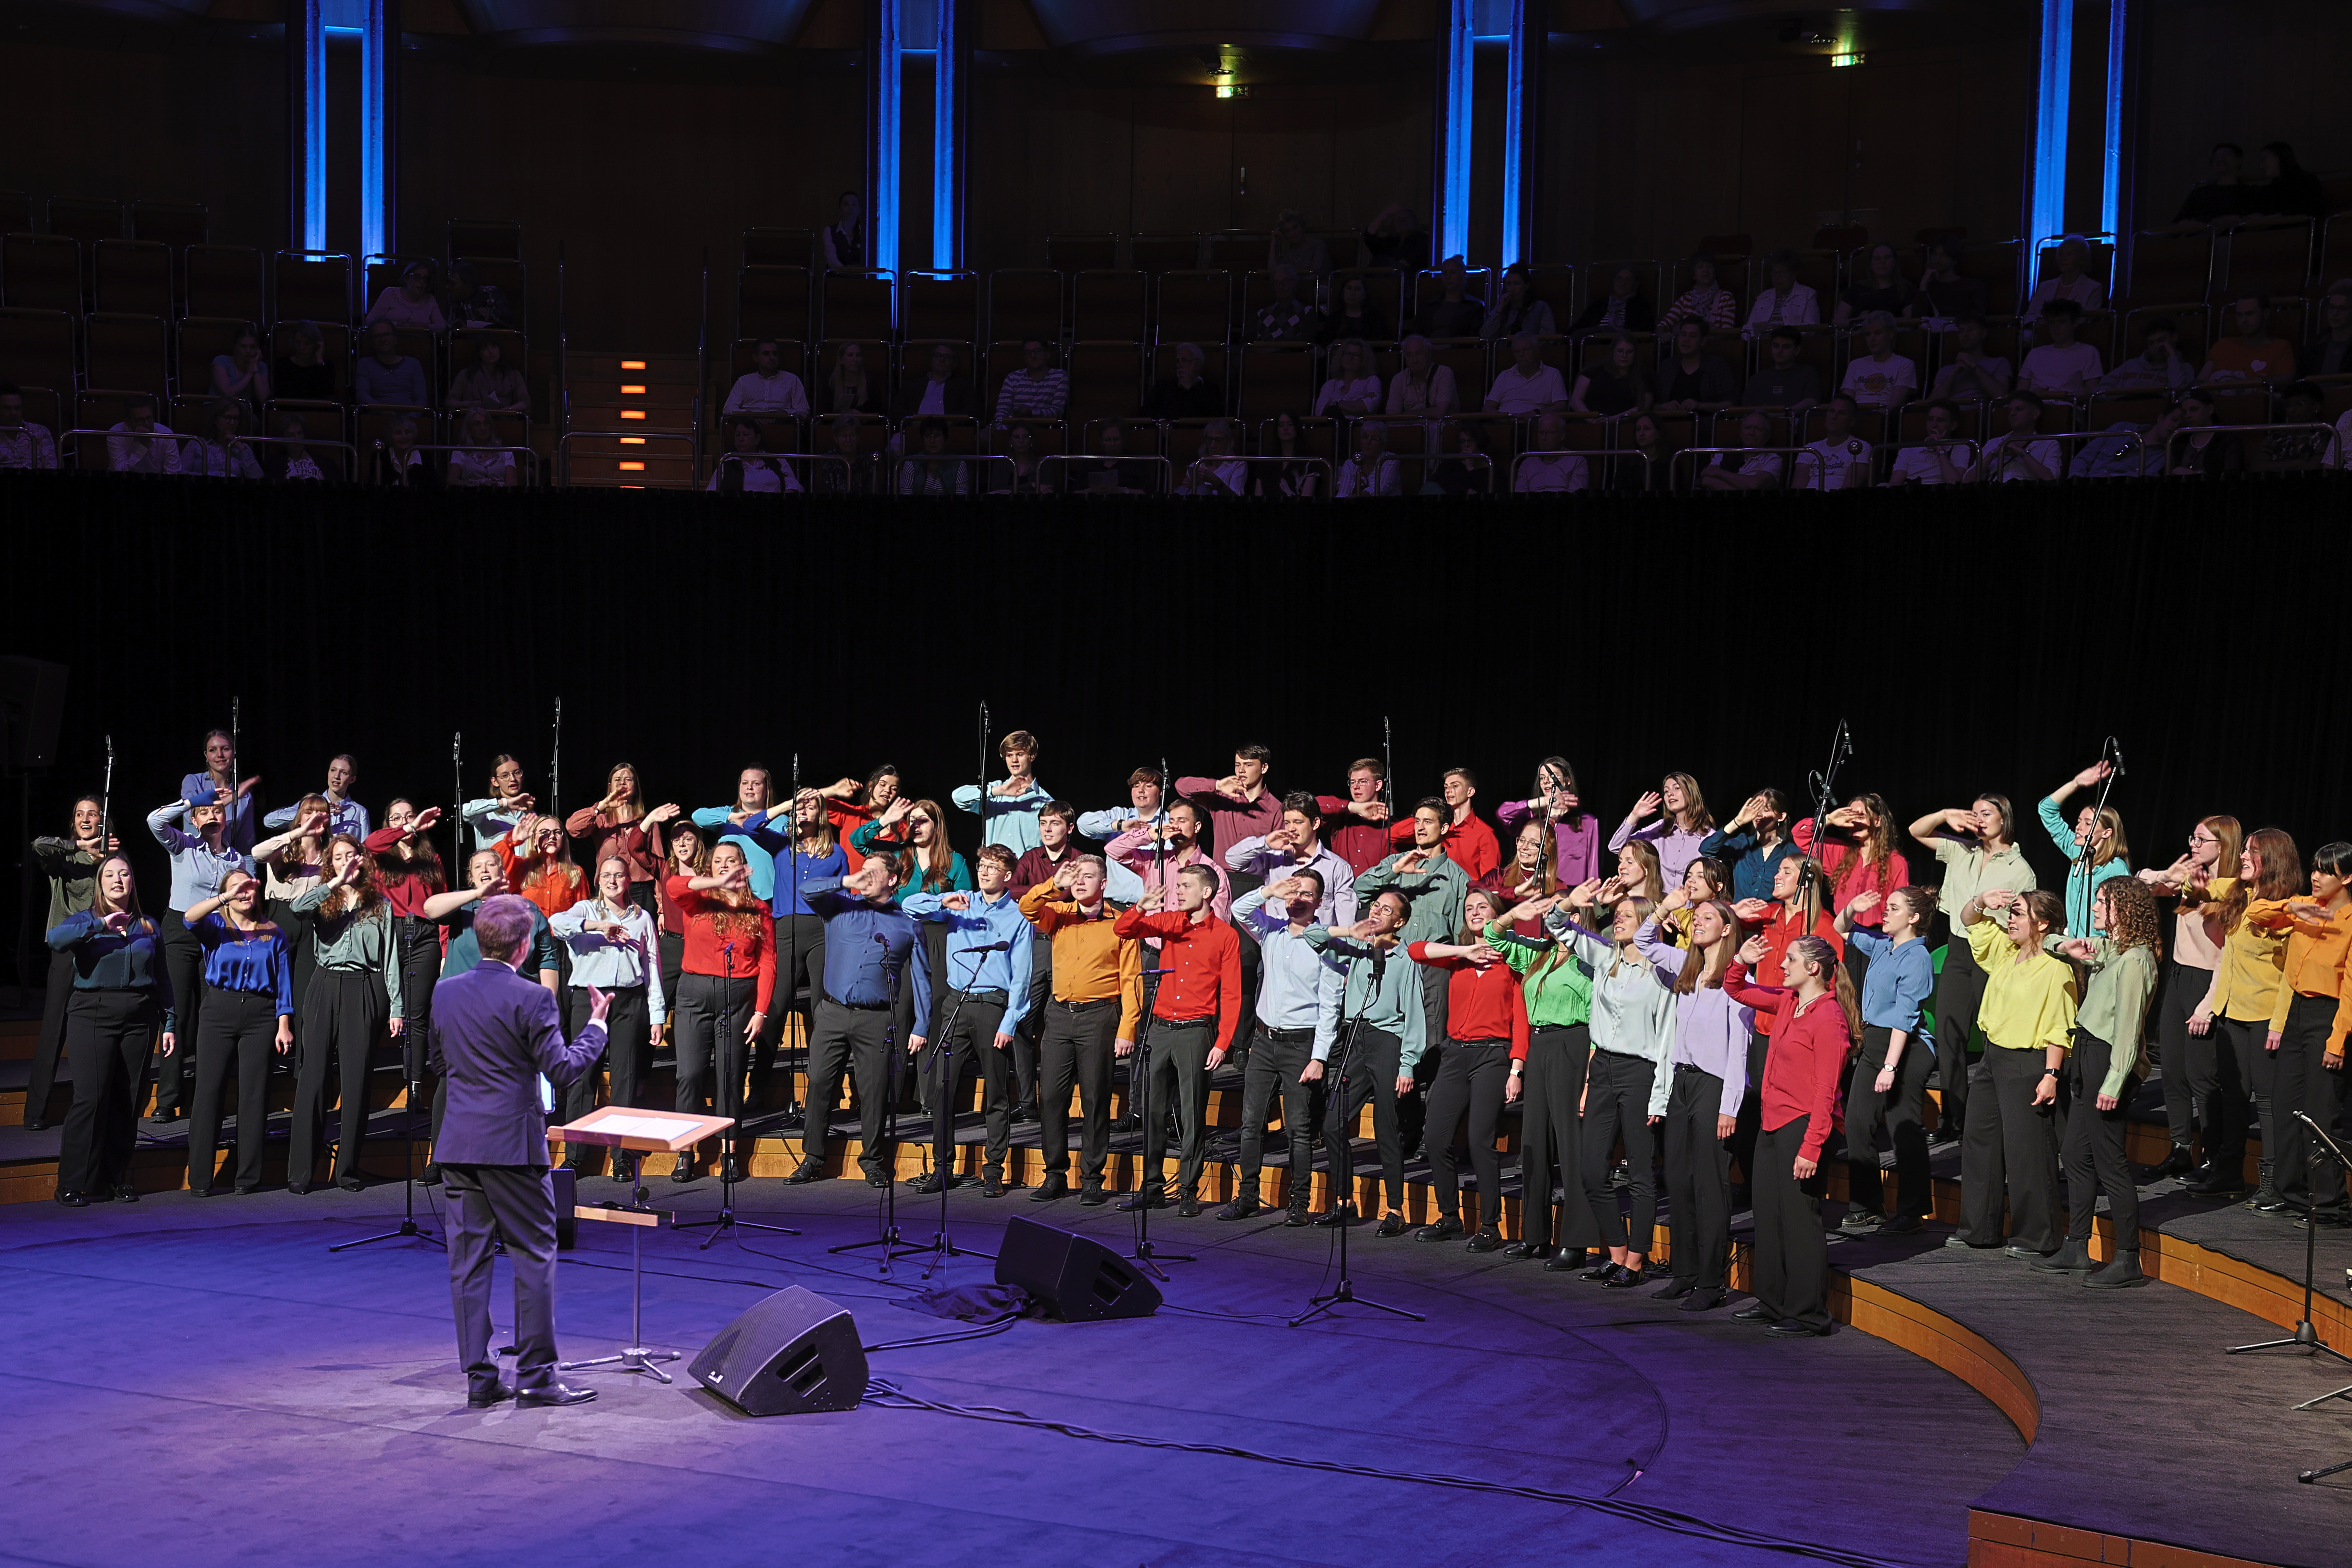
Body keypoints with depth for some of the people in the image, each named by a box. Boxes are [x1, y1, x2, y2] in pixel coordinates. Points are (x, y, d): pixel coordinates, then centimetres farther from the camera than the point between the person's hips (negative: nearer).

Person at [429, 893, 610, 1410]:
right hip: (513, 1145, -6)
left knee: (469, 1261, 8)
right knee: (534, 1257, 3)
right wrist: (597, 1026, 1)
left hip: (458, 1145, 6)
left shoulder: (447, 993, 7)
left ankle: (479, 1378, 11)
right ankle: (536, 1377, 4)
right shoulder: (530, 999, -12)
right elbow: (562, 1068, -12)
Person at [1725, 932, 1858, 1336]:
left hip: (1802, 1126, -9)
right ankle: (1773, 1302, 26)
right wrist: (1741, 962, 4)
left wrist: (1811, 1147, -23)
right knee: (1767, 1214, 14)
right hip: (1774, 1124, 9)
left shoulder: (1829, 1017, -15)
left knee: (1799, 1218, -4)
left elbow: (1825, 1091, -19)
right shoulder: (1787, 1002, 10)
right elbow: (1736, 991, 26)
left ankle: (1809, 1314, 4)